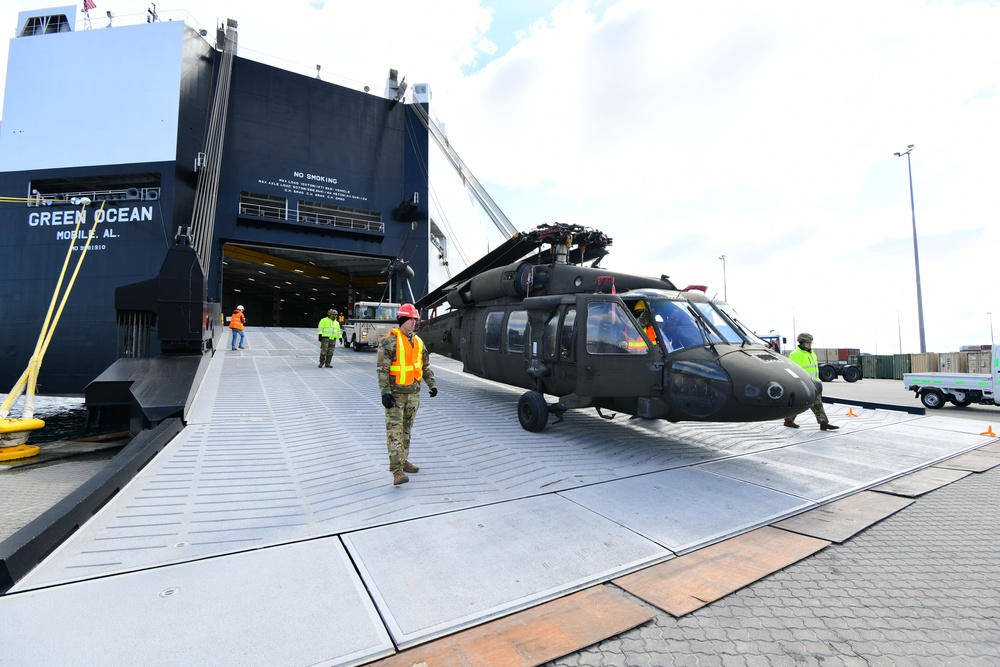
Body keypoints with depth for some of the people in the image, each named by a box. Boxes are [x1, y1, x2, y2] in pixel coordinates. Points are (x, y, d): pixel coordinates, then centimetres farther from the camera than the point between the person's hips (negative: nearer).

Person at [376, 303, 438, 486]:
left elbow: (426, 365, 18)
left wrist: (432, 384, 11)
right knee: (394, 430, -7)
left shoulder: (418, 341, 10)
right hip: (396, 393, -7)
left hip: (413, 392, 7)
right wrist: (385, 392, -21)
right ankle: (397, 470, -8)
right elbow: (381, 368, -15)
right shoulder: (390, 340, -11)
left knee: (407, 429, 15)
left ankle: (403, 461, 27)